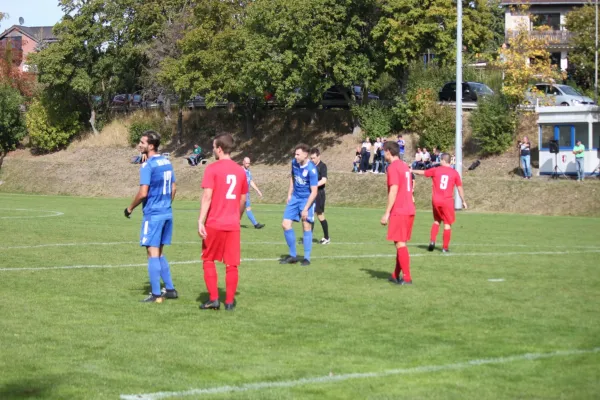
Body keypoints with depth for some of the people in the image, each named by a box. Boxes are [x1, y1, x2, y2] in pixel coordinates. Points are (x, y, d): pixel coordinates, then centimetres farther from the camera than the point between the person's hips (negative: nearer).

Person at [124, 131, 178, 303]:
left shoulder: (147, 166, -15)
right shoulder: (167, 163, 10)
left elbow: (143, 193, -19)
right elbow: (173, 188, 16)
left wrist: (130, 208, -6)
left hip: (153, 214, -8)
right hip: (167, 213, 8)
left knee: (152, 253, -3)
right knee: (159, 252, 17)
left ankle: (156, 294, -3)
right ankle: (170, 289, 18)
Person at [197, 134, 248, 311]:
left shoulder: (212, 169, -7)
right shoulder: (240, 170, 7)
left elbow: (207, 197, -15)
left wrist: (200, 221, -15)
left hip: (214, 223, -4)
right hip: (233, 224, 4)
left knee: (208, 260, 10)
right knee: (231, 264, 6)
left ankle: (213, 299, 7)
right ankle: (229, 301, 8)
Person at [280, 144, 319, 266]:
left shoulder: (311, 170, -22)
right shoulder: (294, 162, -3)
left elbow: (314, 192, -21)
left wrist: (306, 209, -22)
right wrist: (289, 193, 12)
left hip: (307, 199, -6)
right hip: (295, 198, 6)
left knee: (307, 227, -6)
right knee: (285, 224, 0)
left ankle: (307, 258, 5)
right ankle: (293, 255, 11)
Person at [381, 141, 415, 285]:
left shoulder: (393, 167, -12)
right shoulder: (404, 166, 15)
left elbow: (393, 191, -18)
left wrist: (387, 213, -16)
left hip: (399, 212, -9)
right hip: (409, 210, 9)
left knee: (400, 244, -6)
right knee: (401, 243, 14)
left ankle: (407, 278, -7)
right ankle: (396, 275, 21)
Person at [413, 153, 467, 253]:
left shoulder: (435, 170, -1)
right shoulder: (455, 173, -2)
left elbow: (422, 173, 13)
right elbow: (460, 188, 2)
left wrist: (412, 171, 31)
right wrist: (463, 201, 11)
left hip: (436, 200, 2)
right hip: (447, 201, -2)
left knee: (437, 221, 22)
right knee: (447, 224, 5)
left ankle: (432, 241, 6)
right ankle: (445, 248, 3)